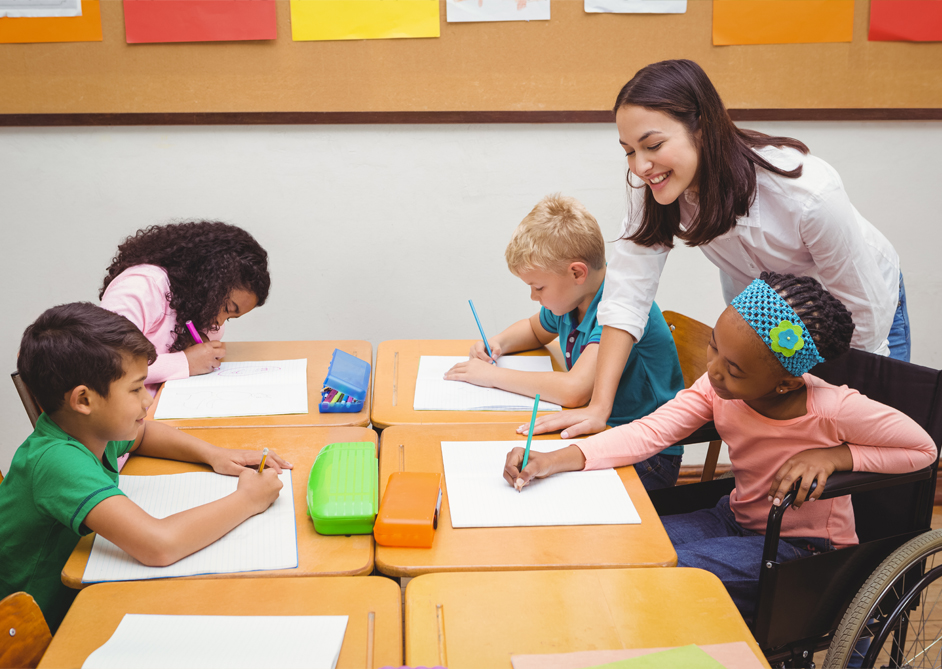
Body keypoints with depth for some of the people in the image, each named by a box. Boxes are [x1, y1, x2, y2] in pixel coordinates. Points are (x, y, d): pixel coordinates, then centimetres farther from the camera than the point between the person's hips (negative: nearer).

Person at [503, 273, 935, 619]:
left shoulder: (834, 410, -26)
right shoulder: (717, 388, -12)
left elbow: (923, 449, -13)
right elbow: (652, 431, -20)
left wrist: (834, 455, -27)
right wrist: (559, 460, -33)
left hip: (802, 546, -6)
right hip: (737, 520, 6)